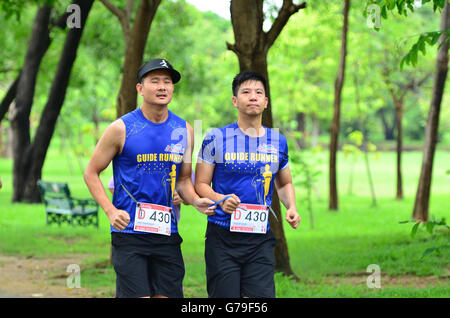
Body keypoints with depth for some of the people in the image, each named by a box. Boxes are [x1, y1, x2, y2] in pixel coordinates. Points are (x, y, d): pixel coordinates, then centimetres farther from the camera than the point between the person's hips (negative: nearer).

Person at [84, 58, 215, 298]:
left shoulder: (184, 131, 9)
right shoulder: (121, 129, -4)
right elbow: (91, 172, 2)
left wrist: (195, 200, -4)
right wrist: (110, 211, -12)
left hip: (167, 233, 4)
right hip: (129, 232, -4)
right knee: (137, 296, -10)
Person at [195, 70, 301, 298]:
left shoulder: (278, 142, 10)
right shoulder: (216, 139, -1)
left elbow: (284, 183, 24)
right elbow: (200, 184, 1)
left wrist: (291, 207, 4)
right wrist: (221, 200, -19)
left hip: (260, 239, 3)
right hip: (222, 238, -3)